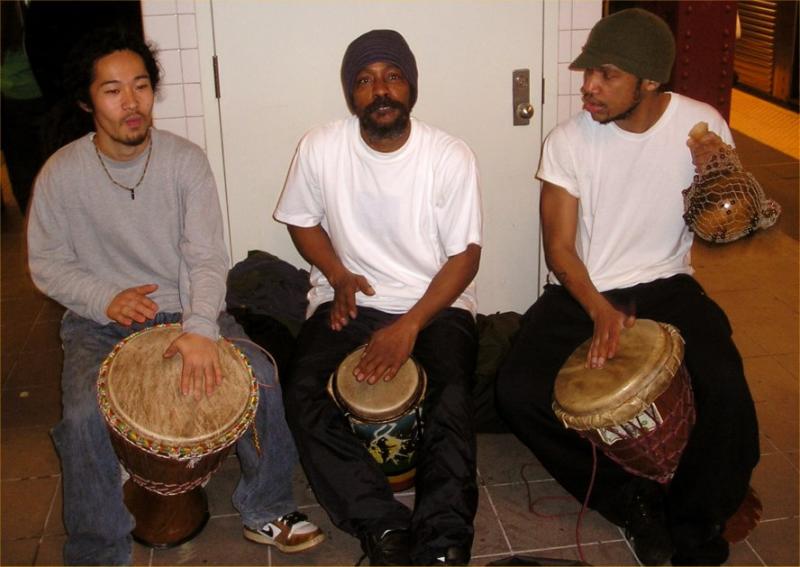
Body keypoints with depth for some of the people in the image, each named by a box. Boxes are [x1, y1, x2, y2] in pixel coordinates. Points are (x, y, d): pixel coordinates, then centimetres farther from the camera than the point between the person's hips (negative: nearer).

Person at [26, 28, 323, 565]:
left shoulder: (186, 159, -7)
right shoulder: (62, 173, -7)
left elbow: (208, 257, -13)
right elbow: (47, 264, 1)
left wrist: (201, 328, -30)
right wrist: (106, 299, -18)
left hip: (186, 309, 1)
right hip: (100, 322, -1)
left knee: (263, 377, -20)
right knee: (85, 416, -27)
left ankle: (267, 510, 4)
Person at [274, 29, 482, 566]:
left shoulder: (451, 156, -11)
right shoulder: (320, 148, -6)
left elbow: (465, 256, -9)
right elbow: (302, 220, 11)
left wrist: (409, 326, -21)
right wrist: (337, 275, -8)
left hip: (435, 303, -1)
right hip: (350, 300, 2)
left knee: (453, 401, -29)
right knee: (303, 394, -24)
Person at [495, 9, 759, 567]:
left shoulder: (702, 125, -6)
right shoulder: (570, 140, -8)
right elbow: (559, 247, -6)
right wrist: (598, 310, -24)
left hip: (666, 285, 0)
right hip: (582, 290, 1)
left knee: (725, 385, -29)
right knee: (518, 390, -23)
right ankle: (631, 499, -2)